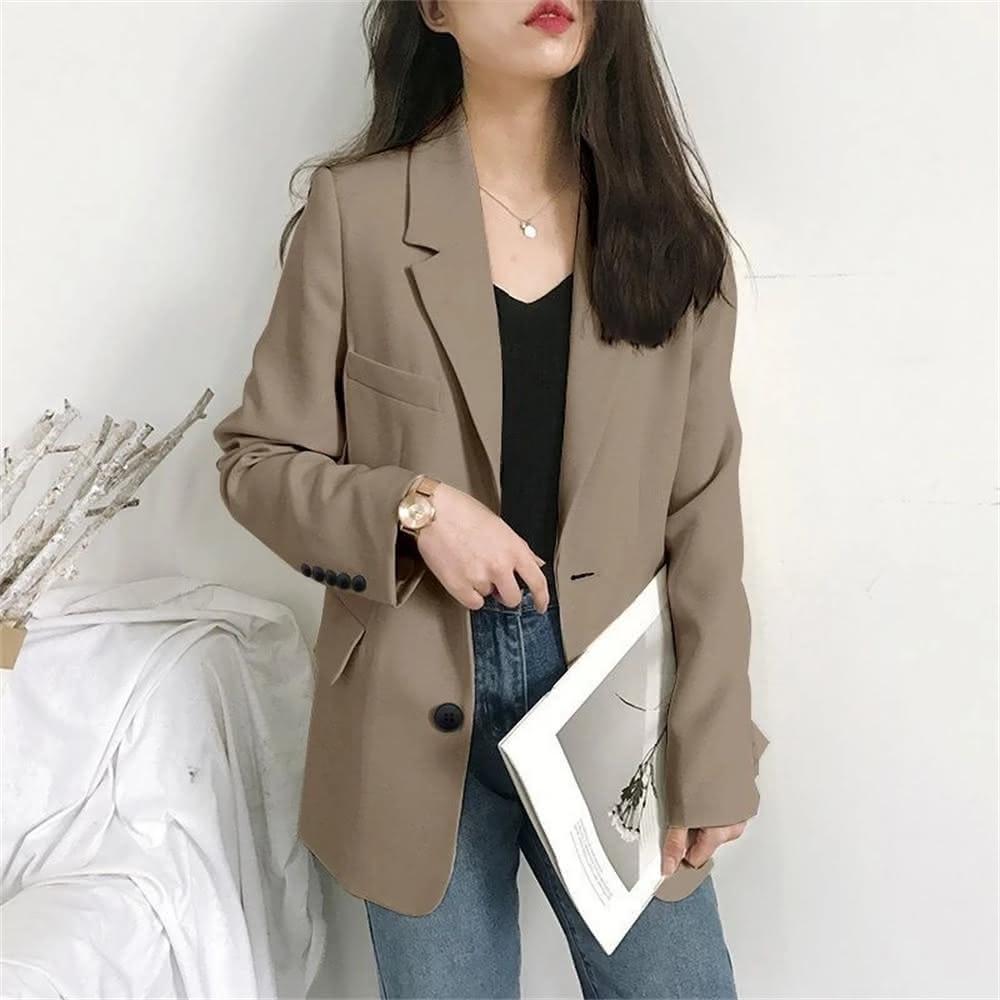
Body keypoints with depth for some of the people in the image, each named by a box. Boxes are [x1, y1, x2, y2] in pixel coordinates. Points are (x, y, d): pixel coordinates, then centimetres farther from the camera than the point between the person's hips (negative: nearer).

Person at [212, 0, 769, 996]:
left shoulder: (666, 224, 2)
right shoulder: (355, 210, -5)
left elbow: (702, 511, 1)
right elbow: (255, 458, 1)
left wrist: (711, 754, -1)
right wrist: (413, 506, -17)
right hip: (422, 712, -1)